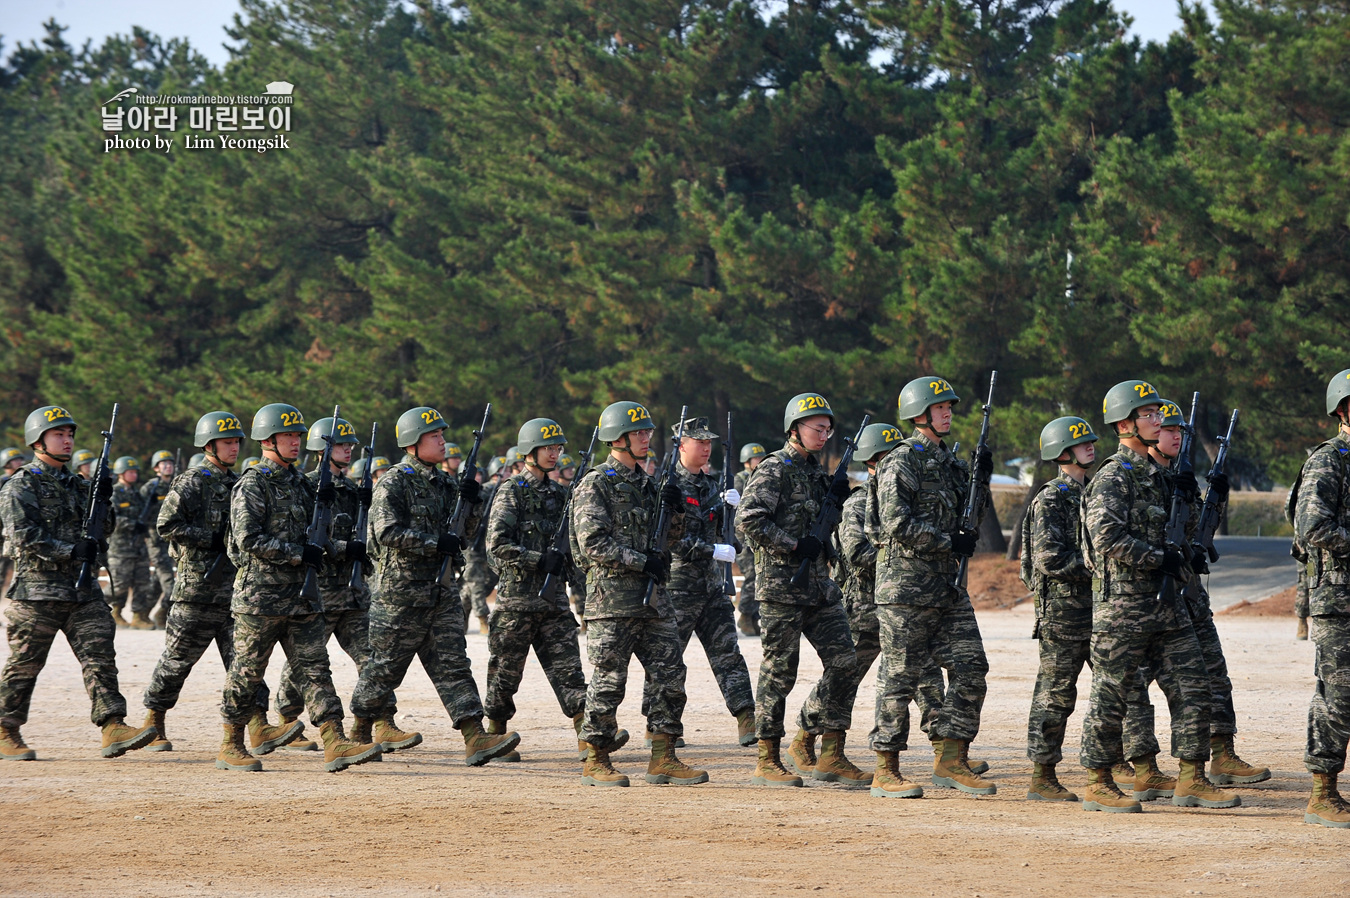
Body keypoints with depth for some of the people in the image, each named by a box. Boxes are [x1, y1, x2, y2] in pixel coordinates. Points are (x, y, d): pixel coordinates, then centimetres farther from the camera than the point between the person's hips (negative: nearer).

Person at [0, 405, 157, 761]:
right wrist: (71, 551, -22)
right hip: (37, 590, -6)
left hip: (82, 590, 6)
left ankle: (114, 729, -12)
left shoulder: (76, 485, 18)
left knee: (100, 657, -6)